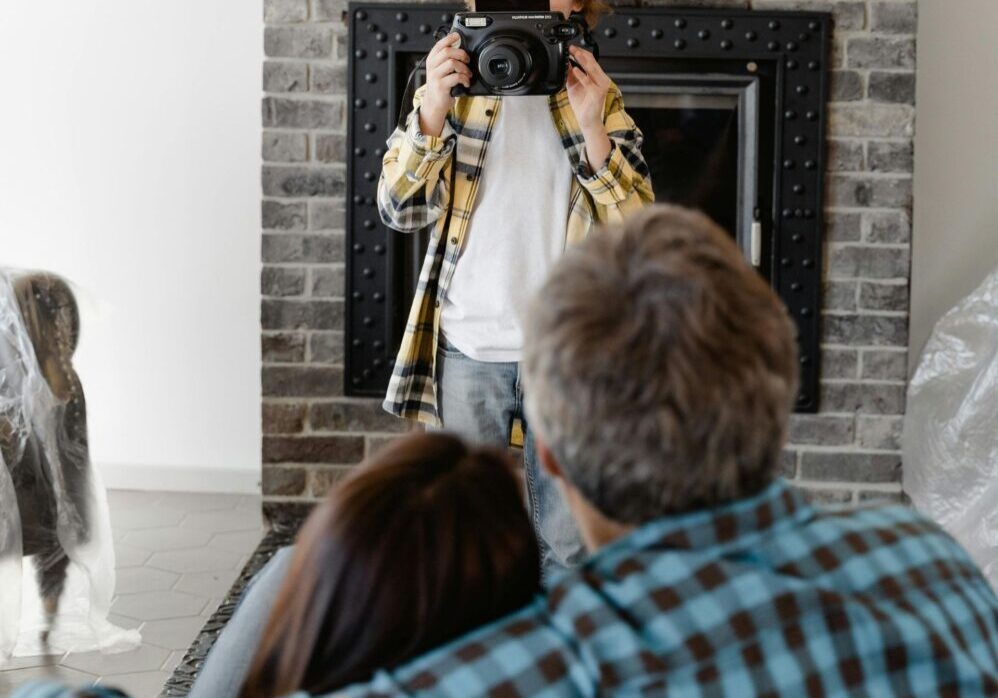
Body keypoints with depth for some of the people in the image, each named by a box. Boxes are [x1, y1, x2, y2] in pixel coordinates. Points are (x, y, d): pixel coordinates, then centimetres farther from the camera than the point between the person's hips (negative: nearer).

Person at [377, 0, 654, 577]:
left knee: (570, 544, 7)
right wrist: (433, 111, -20)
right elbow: (401, 210, -5)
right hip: (468, 349, 1)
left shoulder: (601, 101, 2)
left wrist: (591, 127, -21)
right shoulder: (454, 88, 3)